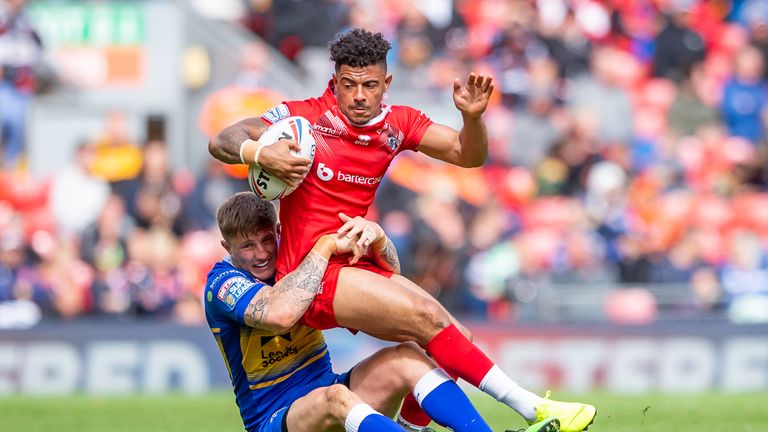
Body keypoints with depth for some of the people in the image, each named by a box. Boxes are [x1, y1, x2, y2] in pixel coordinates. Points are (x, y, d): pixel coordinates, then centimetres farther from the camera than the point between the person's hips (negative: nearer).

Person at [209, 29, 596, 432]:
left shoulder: (397, 123, 6)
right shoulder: (306, 116, -9)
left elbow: (467, 154, 5)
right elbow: (221, 142, -12)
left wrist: (472, 115, -16)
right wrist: (259, 153, -33)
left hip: (358, 264, 7)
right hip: (312, 272, -7)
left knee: (457, 342, -3)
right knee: (427, 318, -23)